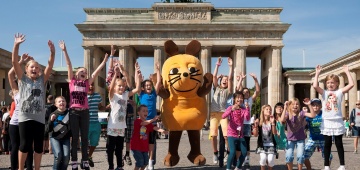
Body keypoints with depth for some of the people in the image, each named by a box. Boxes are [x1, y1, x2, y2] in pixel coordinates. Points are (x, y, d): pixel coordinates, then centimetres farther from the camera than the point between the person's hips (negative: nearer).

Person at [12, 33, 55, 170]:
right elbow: (14, 62, -5)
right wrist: (16, 45, -16)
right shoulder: (22, 78, 6)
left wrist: (52, 51, -17)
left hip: (39, 118, 2)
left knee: (39, 146, 7)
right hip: (25, 117, -2)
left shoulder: (42, 79, 11)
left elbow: (50, 65, -1)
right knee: (25, 144, -2)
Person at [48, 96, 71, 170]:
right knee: (58, 155, -17)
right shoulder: (53, 114, -3)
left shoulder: (69, 113, -2)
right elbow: (49, 130, -5)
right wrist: (51, 120, -19)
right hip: (55, 137, -1)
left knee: (66, 156, -12)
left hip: (66, 138, 1)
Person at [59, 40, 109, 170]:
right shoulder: (72, 81, 5)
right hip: (73, 112, -2)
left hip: (84, 112, 2)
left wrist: (105, 60, 3)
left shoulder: (87, 83, 10)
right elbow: (69, 65, -1)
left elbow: (97, 70, 7)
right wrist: (64, 51, -5)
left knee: (85, 137, 7)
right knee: (75, 137, 4)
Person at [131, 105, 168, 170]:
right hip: (136, 147, -7)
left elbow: (155, 128, -6)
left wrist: (163, 131, -25)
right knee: (140, 162, -10)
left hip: (144, 147, 7)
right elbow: (143, 123, -33)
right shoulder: (137, 121, -12)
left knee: (145, 162, 10)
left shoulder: (148, 123, 9)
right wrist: (152, 120, -48)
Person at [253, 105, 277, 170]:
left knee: (270, 160, -17)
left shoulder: (272, 121, 0)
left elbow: (275, 133, -11)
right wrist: (256, 126, -20)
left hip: (271, 144, 1)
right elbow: (255, 135, -4)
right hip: (262, 144, -1)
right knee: (263, 158, -23)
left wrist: (273, 123, -21)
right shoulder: (259, 122, -3)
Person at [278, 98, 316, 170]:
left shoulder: (301, 113, -8)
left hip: (300, 139, 0)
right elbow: (282, 120, -30)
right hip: (290, 139, 0)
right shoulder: (288, 114, -9)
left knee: (300, 156, -11)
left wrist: (309, 105, -28)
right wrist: (285, 108, -35)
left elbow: (313, 115, -19)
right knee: (289, 156, -13)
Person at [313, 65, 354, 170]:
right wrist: (317, 73, -8)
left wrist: (347, 72, -5)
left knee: (339, 144, 8)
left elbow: (351, 84, -9)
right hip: (327, 122, 1)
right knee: (327, 144, 7)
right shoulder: (324, 93, 4)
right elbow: (315, 86, -12)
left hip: (337, 122, -1)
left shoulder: (339, 92, 2)